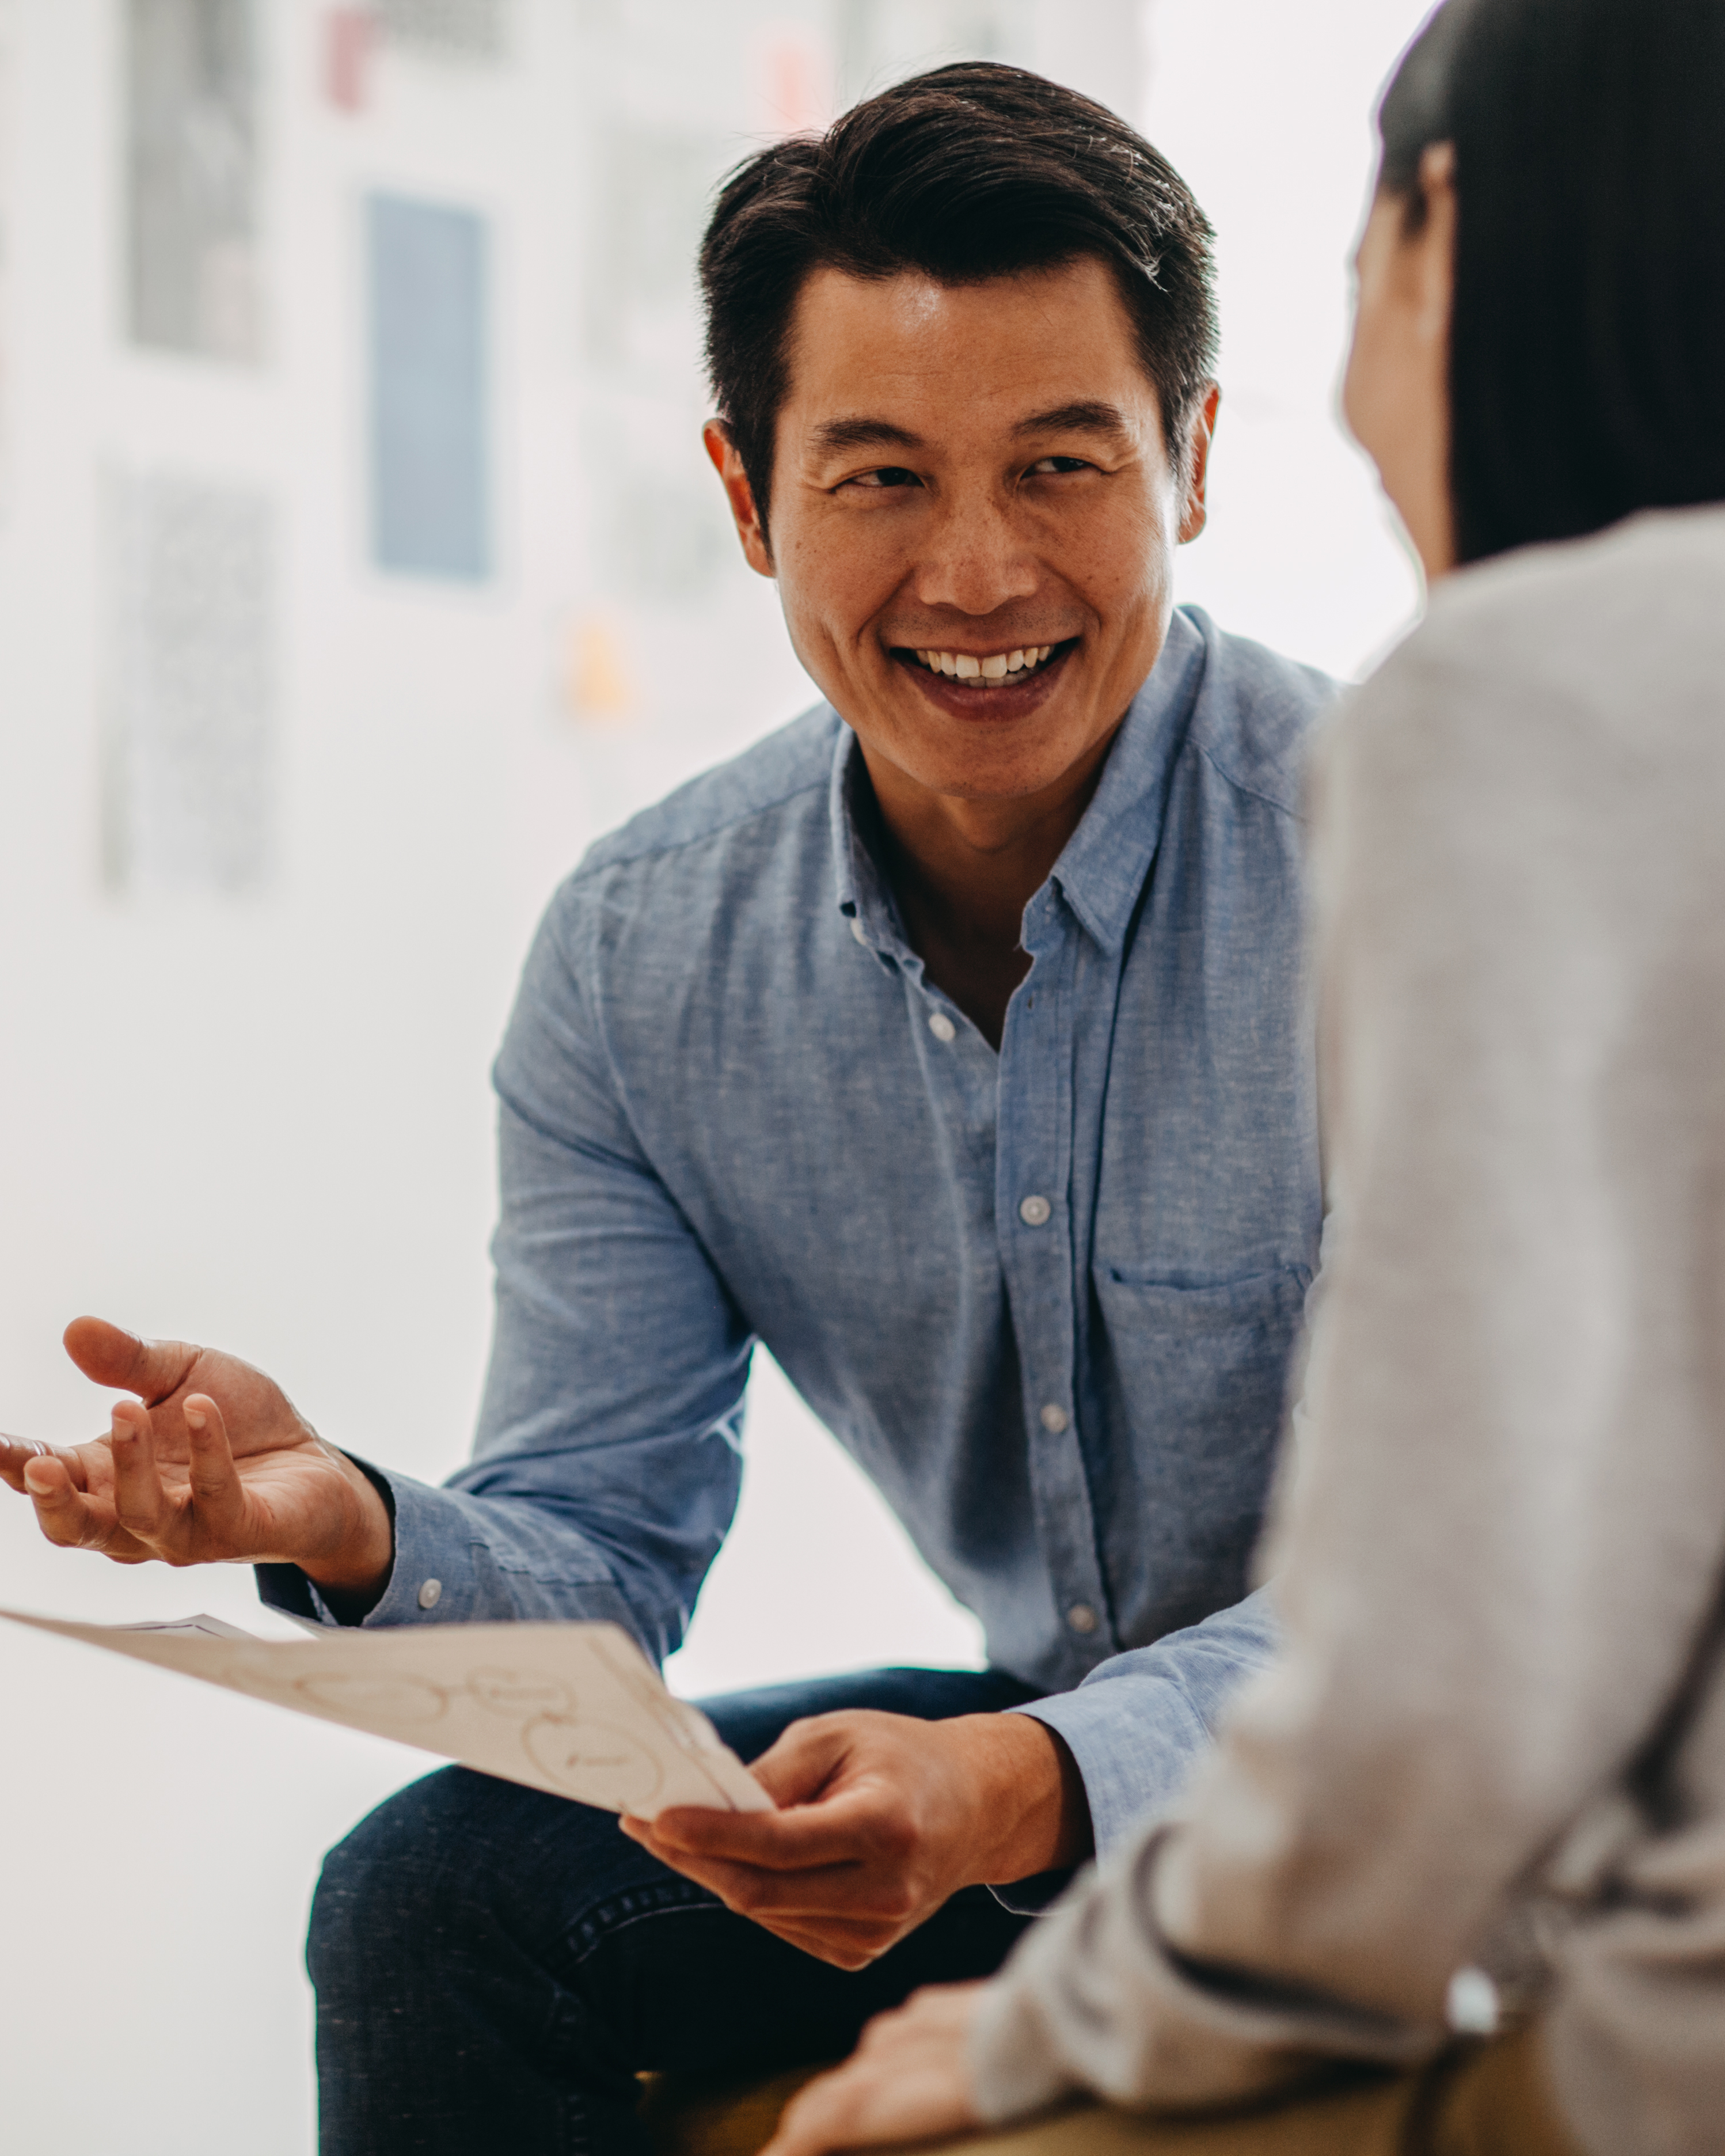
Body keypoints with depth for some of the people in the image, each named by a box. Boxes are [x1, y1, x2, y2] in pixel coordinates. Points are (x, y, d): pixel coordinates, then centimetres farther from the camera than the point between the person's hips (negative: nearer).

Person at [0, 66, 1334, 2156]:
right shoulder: (637, 957, -5)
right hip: (1040, 1739, 4)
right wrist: (353, 1529, -27)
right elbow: (605, 1553, -4)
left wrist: (1018, 1792, -40)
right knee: (435, 1891, -13)